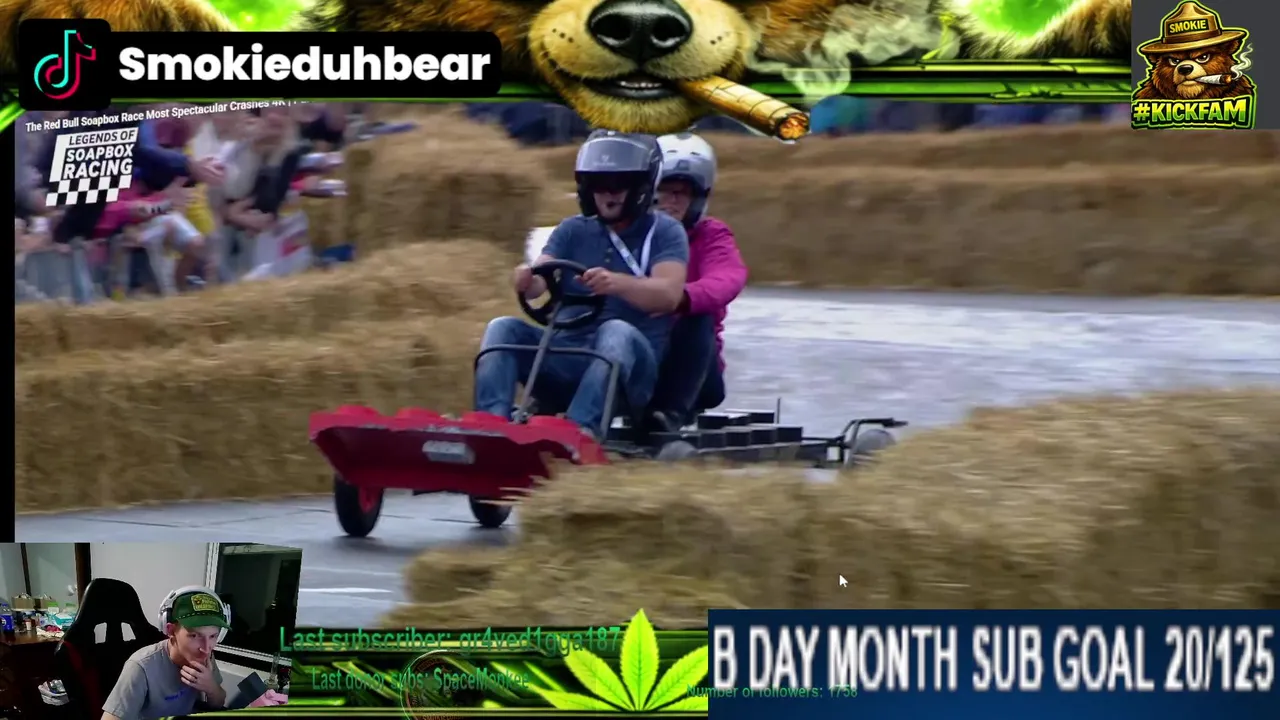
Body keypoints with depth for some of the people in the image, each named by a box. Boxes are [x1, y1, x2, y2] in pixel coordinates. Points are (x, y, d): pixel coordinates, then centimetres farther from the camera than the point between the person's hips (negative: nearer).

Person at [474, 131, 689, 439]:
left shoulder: (665, 232, 4)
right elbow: (538, 280, 0)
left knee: (616, 333, -35)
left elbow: (669, 294, -15)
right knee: (503, 328, -17)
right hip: (566, 356, 4)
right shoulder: (573, 231, 16)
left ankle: (580, 429, -56)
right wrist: (526, 281, -27)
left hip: (630, 365, -4)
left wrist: (617, 283, -35)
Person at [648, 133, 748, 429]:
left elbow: (727, 280, -19)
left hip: (690, 363, -1)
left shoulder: (711, 236, 5)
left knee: (695, 321, -32)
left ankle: (672, 412, -48)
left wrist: (682, 298, -42)